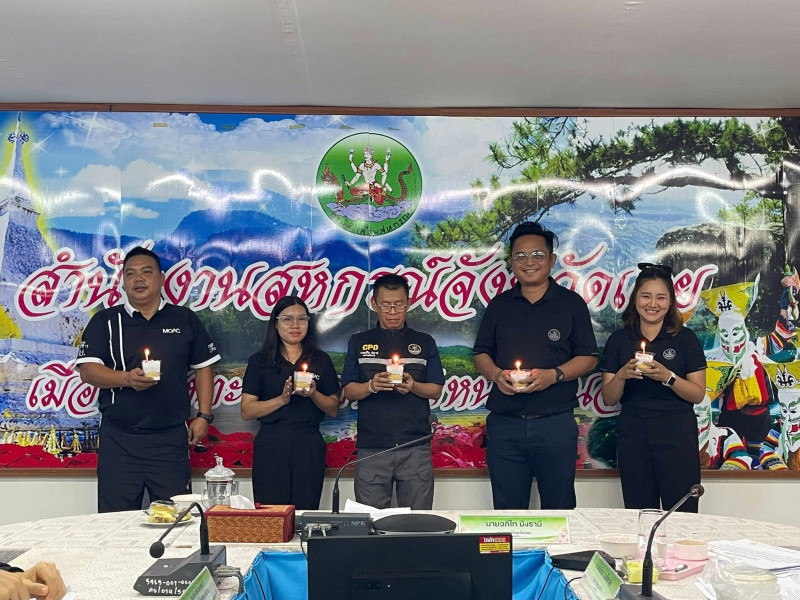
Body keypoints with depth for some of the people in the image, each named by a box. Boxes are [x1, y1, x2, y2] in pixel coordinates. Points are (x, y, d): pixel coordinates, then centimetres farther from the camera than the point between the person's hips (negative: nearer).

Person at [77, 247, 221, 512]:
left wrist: (203, 416, 2)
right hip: (119, 439, 0)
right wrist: (127, 378, -20)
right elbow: (87, 370, -3)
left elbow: (203, 367, 11)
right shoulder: (105, 321, 6)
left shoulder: (185, 319, 8)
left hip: (171, 438, 0)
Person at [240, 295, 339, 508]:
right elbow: (246, 411, -1)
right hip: (271, 448, -1)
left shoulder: (321, 360, 9)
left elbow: (334, 409, 9)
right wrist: (282, 399, -15)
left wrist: (313, 394, -10)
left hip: (309, 447, 1)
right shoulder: (259, 361, 4)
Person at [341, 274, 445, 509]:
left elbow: (436, 390, 7)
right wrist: (371, 386, -15)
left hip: (416, 447, 0)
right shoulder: (359, 342, 10)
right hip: (372, 447, 0)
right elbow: (349, 391, 6)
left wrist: (412, 386, -14)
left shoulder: (424, 342, 10)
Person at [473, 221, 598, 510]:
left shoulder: (571, 303, 4)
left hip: (556, 422, -2)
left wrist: (553, 375, -15)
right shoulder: (499, 305, 11)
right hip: (504, 423, 2)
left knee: (559, 509, 7)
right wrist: (496, 374, -9)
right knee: (507, 512, 10)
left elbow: (588, 357, 2)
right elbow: (480, 353, 12)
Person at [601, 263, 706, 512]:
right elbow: (608, 399, 4)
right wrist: (622, 375, -15)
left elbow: (698, 394, -2)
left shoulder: (685, 338, 2)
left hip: (677, 435, -1)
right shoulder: (619, 340, 6)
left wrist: (667, 377, -18)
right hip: (633, 436, 2)